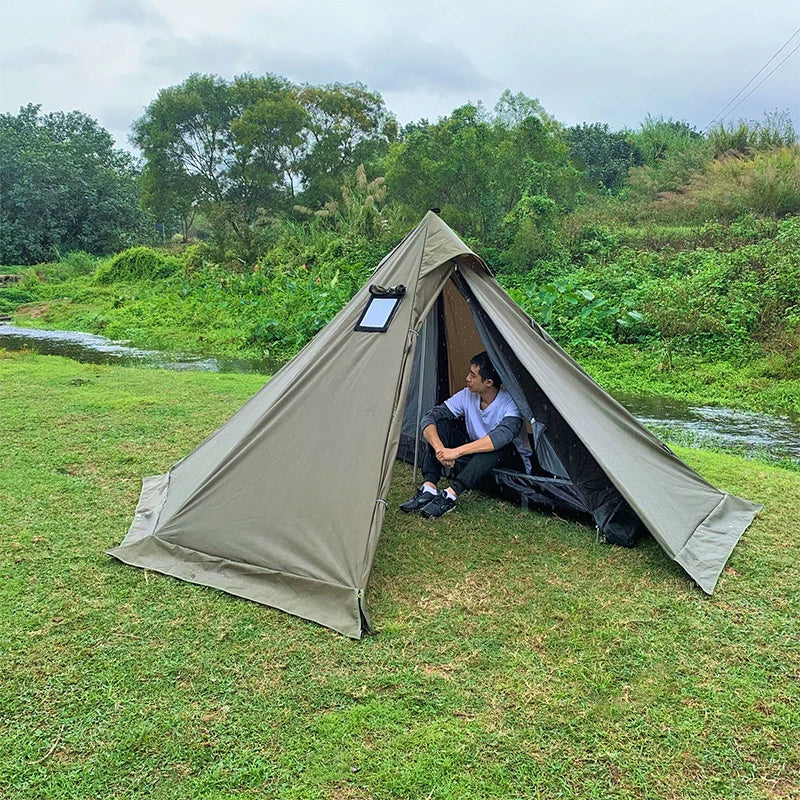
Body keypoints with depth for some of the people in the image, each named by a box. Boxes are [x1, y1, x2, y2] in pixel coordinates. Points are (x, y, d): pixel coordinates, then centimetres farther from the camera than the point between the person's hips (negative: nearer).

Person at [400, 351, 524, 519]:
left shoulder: (511, 403, -26)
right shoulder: (467, 395, -12)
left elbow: (502, 435, -44)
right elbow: (429, 417, -16)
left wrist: (456, 451, -48)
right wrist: (439, 447, -38)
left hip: (497, 459, -4)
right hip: (470, 452, 5)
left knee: (496, 445, -39)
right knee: (439, 424, -18)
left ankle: (450, 495, -39)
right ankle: (428, 488, -29)